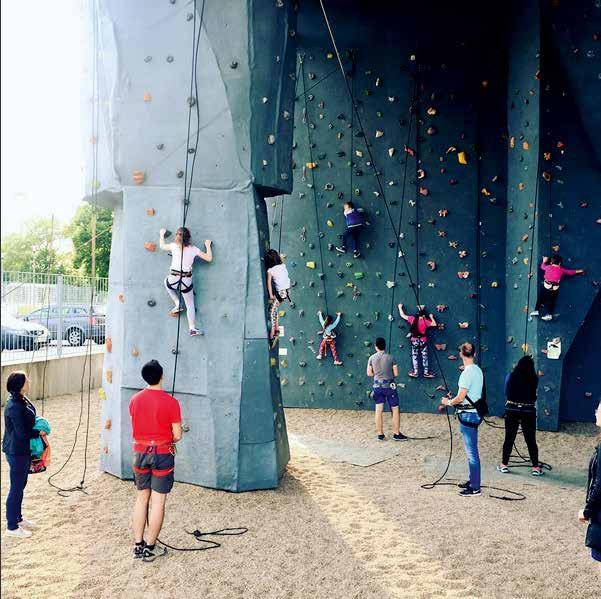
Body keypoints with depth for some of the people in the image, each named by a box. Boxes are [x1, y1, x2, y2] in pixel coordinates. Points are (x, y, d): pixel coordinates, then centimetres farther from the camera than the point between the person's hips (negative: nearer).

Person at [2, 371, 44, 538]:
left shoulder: (22, 400, 3)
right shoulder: (14, 407, -26)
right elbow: (22, 433, -24)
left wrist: (37, 429, 0)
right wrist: (39, 433, -9)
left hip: (23, 450, 9)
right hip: (16, 452, -9)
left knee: (20, 486, 21)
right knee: (16, 488, 2)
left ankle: (18, 518, 36)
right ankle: (12, 527, 14)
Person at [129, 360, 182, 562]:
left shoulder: (135, 399, -1)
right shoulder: (170, 402, -14)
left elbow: (136, 427, 8)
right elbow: (177, 435, -11)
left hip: (140, 452, 5)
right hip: (162, 454, -4)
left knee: (142, 498, 15)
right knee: (158, 501, 4)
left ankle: (138, 545, 19)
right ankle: (150, 548, 10)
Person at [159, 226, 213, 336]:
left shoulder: (174, 246, -1)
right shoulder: (193, 249, -2)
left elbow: (162, 246, 20)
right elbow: (209, 258, 4)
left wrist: (162, 234, 37)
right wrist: (208, 246, 19)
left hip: (173, 279, 0)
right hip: (186, 281, 0)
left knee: (166, 282, 38)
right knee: (190, 305, 14)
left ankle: (177, 304, 29)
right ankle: (192, 328, 6)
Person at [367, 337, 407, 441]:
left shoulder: (372, 358, -2)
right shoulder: (390, 357, -9)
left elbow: (369, 373, 3)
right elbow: (396, 374, -7)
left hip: (377, 386, 3)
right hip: (389, 385, -3)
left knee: (378, 410, 8)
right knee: (395, 409, 7)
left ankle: (380, 434, 12)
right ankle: (396, 434, 9)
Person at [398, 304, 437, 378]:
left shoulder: (412, 319, -6)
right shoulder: (425, 321, -11)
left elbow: (402, 315, 2)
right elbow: (434, 324, -6)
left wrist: (400, 307, 17)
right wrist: (431, 317, 10)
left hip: (414, 341, 2)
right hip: (423, 341, -1)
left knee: (414, 356, 9)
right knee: (424, 357, 6)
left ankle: (415, 372, 8)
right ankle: (426, 372, 9)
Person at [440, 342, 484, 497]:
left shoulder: (467, 373, -19)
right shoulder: (478, 370, 10)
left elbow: (460, 398, -19)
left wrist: (448, 402, -1)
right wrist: (453, 400, 19)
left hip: (468, 415, -10)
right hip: (474, 413, 10)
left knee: (472, 452, -5)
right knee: (471, 450, 19)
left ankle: (475, 488, 0)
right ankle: (472, 480, 29)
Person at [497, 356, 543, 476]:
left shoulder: (511, 376, -5)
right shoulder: (534, 379, -7)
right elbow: (534, 395, 5)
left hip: (511, 410, 1)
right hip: (528, 412, -1)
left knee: (509, 439, 9)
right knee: (531, 440, 7)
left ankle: (504, 465, 14)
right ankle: (535, 467, 11)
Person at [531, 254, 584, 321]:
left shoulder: (548, 267, 2)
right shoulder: (561, 270, 3)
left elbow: (542, 266, 22)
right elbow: (570, 272, 16)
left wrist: (544, 261, 40)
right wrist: (577, 271, 31)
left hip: (546, 286, -1)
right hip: (555, 288, 1)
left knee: (540, 298, 13)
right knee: (551, 301, 9)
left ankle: (536, 310, 12)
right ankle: (549, 314, 5)